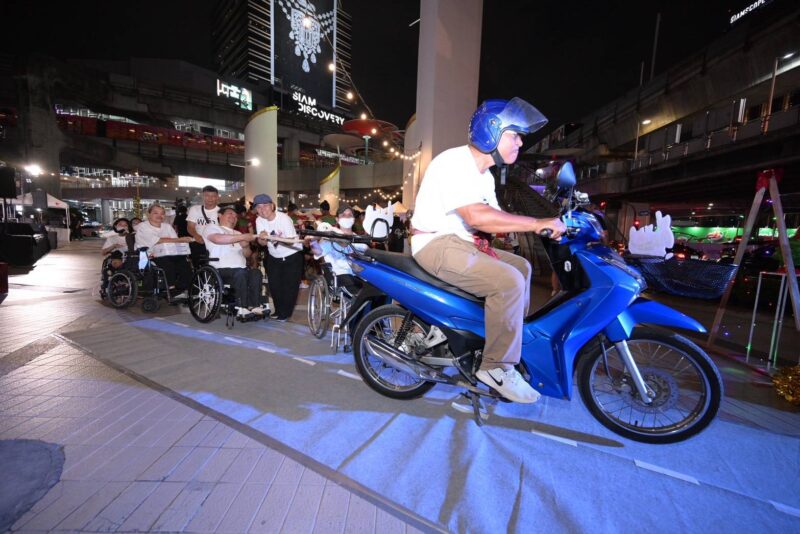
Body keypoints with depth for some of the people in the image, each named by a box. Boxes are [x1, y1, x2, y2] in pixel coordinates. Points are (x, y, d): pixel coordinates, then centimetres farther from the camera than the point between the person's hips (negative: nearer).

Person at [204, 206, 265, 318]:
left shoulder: (237, 234, 29)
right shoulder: (212, 228, 11)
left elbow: (247, 254, 21)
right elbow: (219, 239, -15)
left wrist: (245, 246, -2)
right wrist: (244, 236, -17)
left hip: (241, 270, 5)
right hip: (221, 270, -5)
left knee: (256, 273, -26)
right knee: (241, 272, -35)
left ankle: (255, 306, -29)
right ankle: (242, 309, -31)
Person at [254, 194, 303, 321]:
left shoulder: (284, 218, -23)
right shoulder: (259, 220, -7)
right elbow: (262, 243, -9)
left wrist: (277, 239, -44)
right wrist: (262, 237, -32)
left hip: (292, 256, -5)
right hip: (273, 257, 5)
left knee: (290, 285, -7)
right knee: (274, 285, 9)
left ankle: (285, 313, 9)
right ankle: (279, 310, 28)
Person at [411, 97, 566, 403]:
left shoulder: (484, 175, 16)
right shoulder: (453, 163, -17)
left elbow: (495, 218, 10)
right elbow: (477, 217, -31)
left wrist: (543, 225, -5)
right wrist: (537, 223, -27)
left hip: (461, 243, 10)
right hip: (437, 244, -10)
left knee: (522, 267, 13)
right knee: (508, 282, -24)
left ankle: (519, 342, 20)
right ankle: (497, 367, -11)